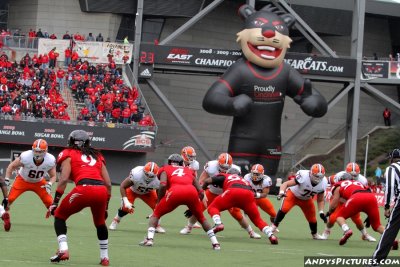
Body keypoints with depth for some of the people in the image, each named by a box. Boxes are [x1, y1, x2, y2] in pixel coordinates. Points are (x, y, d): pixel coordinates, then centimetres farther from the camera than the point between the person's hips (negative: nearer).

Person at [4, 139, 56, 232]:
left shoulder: (50, 161, -27)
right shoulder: (25, 157, -34)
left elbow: (53, 176, -10)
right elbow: (11, 166, -16)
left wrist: (49, 184, -30)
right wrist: (6, 180, -22)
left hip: (39, 183, 1)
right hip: (22, 180, -1)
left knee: (49, 202, -9)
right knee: (9, 199, -16)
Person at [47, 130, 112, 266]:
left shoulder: (68, 154, 17)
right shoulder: (97, 156, 30)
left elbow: (64, 179, 3)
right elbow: (108, 184, 24)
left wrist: (55, 202, 4)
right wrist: (106, 206, 32)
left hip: (84, 189, -4)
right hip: (101, 190, 4)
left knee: (59, 215, 17)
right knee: (100, 223, 30)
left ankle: (63, 250, 1)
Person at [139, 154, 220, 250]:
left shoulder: (165, 170, 27)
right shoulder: (189, 171, 36)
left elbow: (163, 185, 4)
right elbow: (201, 193, 26)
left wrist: (159, 202, 15)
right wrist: (193, 209, 37)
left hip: (175, 192, -3)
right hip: (192, 191, 3)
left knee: (156, 214, 18)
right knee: (201, 218, 27)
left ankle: (149, 239, -2)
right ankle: (215, 243, 20)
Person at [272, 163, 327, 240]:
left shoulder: (322, 183, -20)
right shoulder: (303, 176, -37)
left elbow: (320, 200, -4)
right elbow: (286, 184, -35)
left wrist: (321, 212, -15)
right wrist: (281, 193, -53)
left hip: (306, 199, 5)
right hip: (293, 194, -5)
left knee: (312, 218, 10)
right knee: (284, 209, -28)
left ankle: (315, 234, 37)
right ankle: (273, 227, -14)